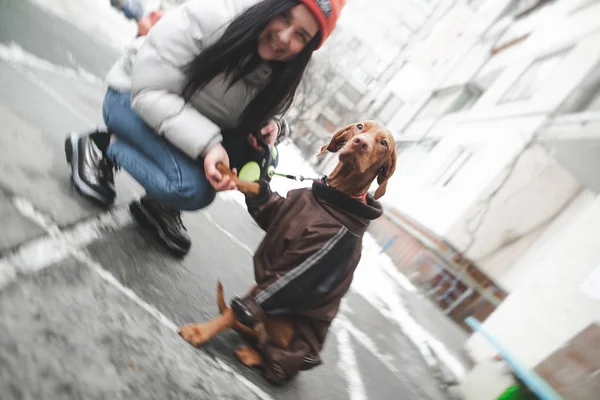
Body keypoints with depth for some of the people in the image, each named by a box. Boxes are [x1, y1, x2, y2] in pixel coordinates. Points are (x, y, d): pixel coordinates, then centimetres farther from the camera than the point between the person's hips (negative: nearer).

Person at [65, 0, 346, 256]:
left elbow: (264, 113, 5)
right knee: (194, 188, -27)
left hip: (195, 122, 6)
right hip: (135, 99, -6)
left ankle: (162, 205, 0)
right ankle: (100, 146, -2)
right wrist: (207, 144, -41)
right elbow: (150, 91, -29)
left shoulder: (282, 72, -11)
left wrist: (271, 123, -20)